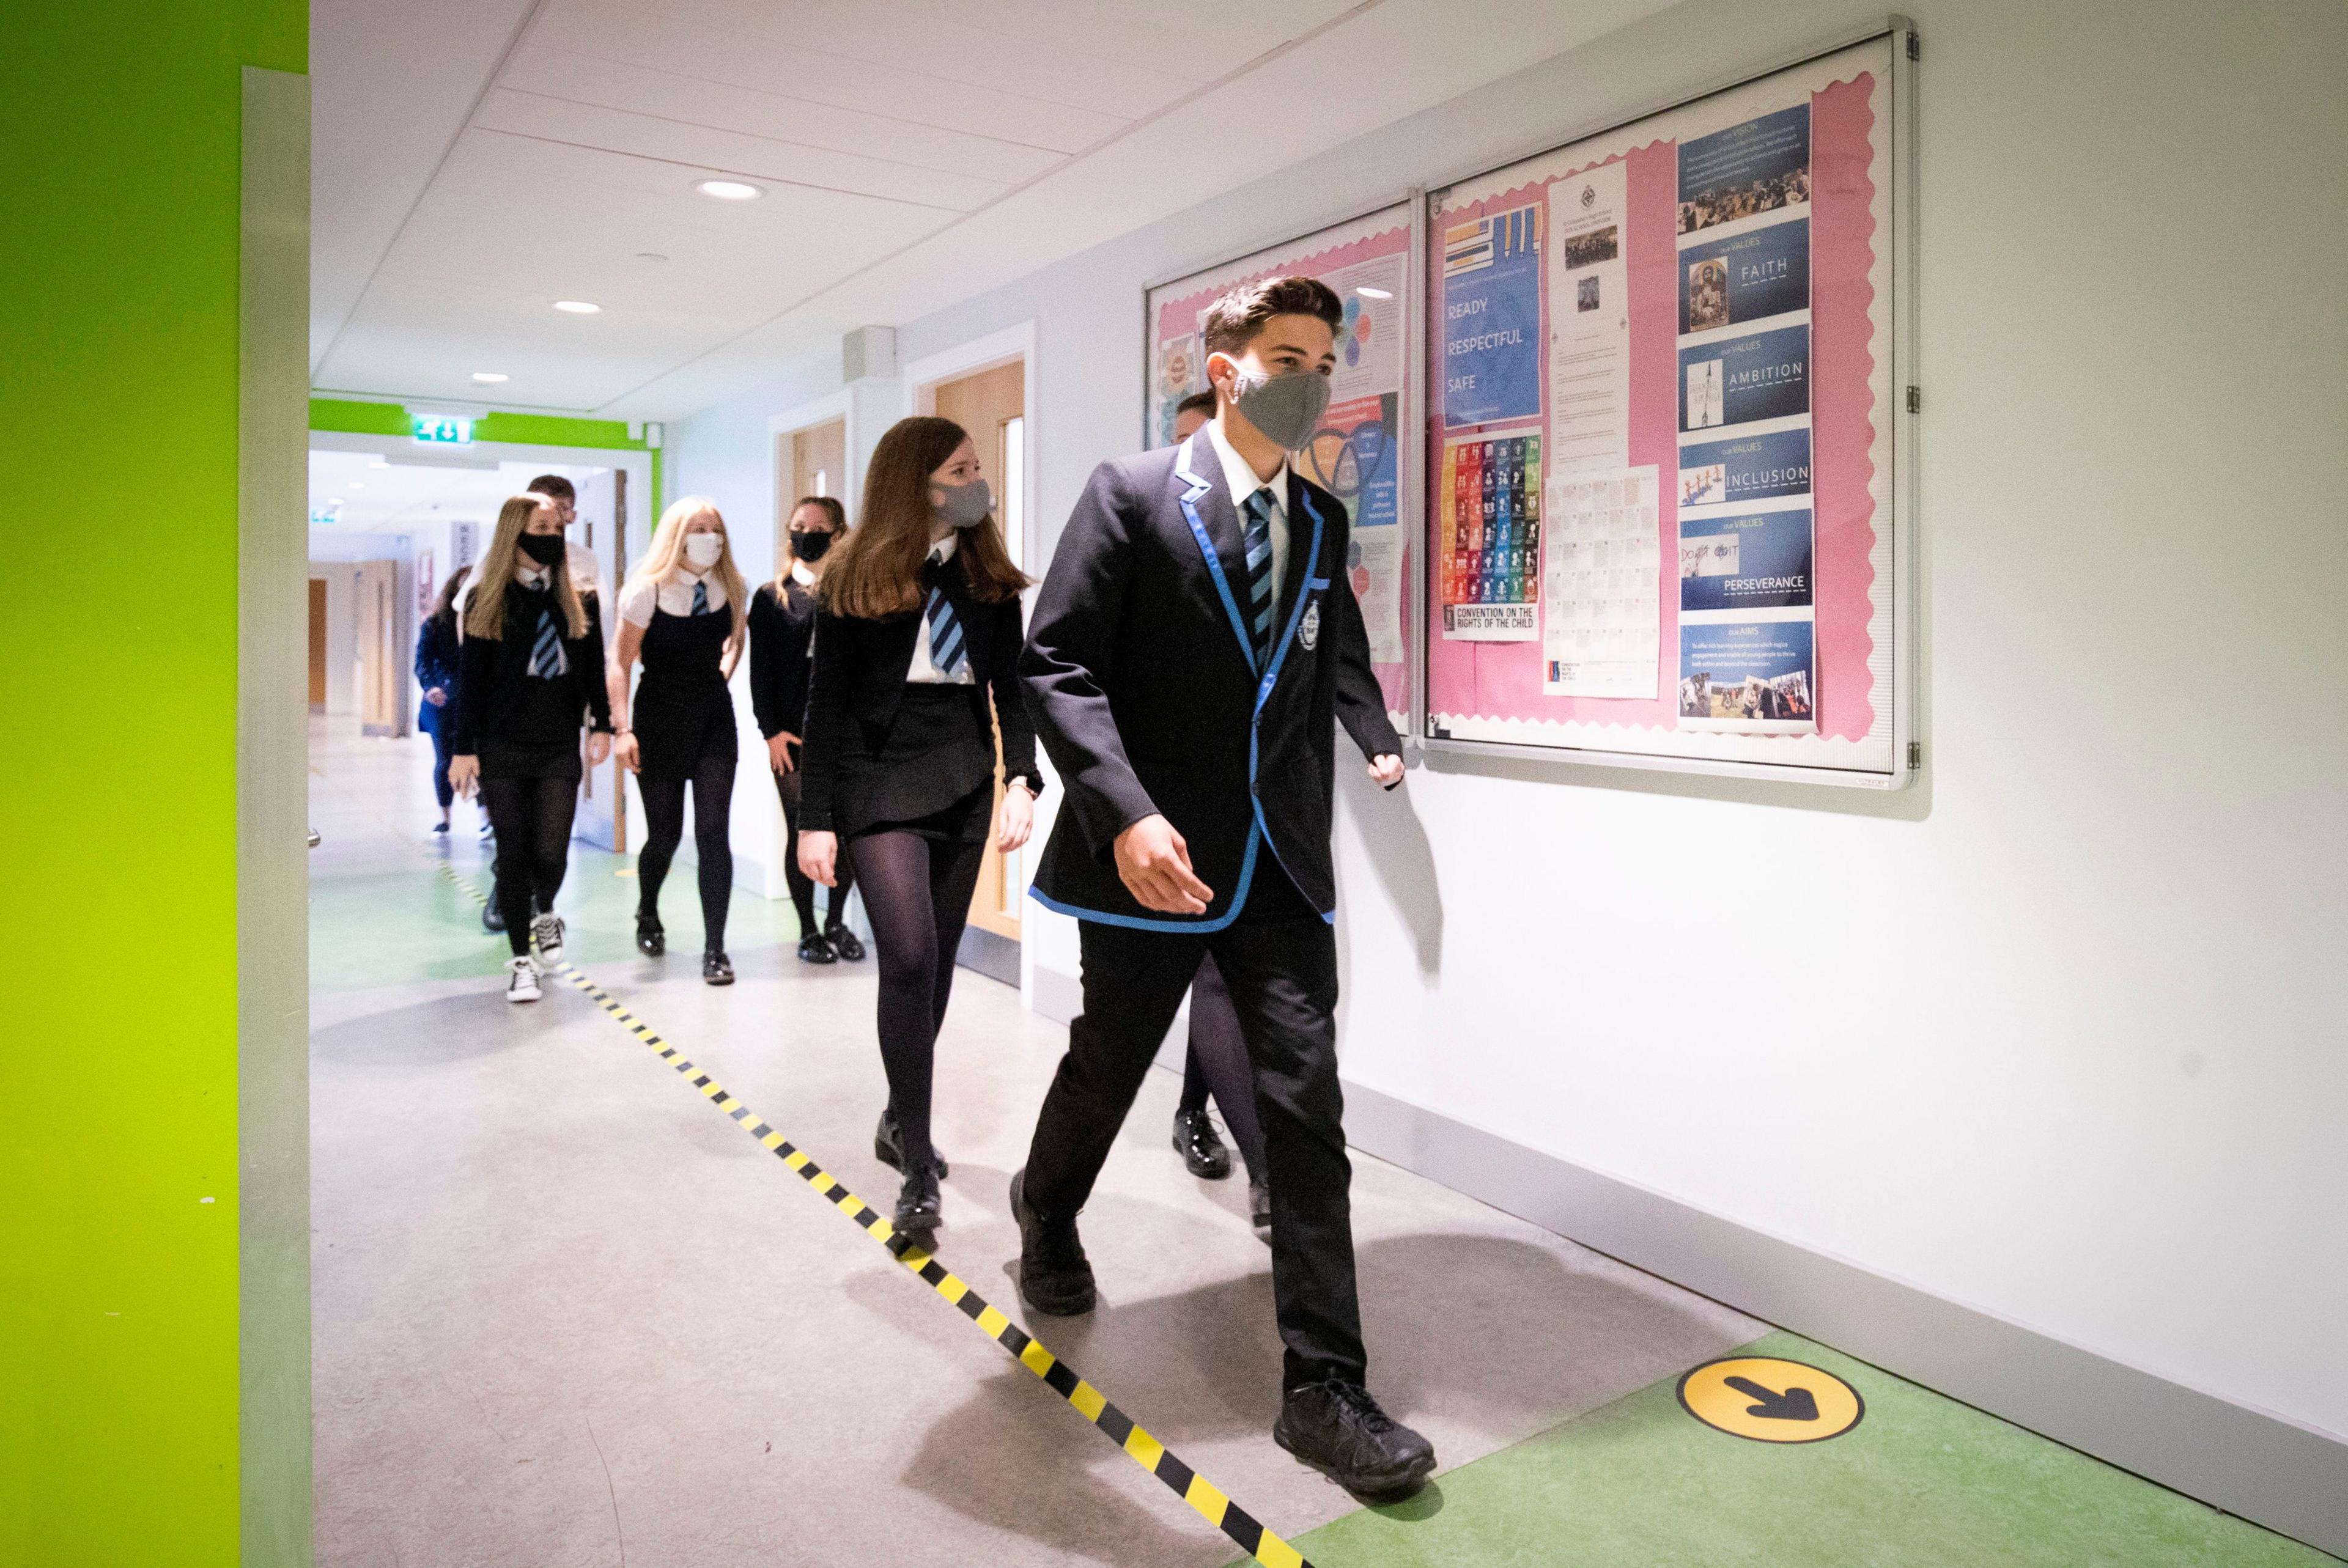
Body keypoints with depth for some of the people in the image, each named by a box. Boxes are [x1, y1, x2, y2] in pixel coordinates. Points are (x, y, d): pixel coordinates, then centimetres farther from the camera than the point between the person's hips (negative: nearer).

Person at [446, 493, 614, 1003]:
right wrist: (463, 747, -4)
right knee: (513, 854, 1)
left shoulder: (575, 597, 8)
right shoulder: (488, 598, 1)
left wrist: (602, 724, 3)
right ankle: (522, 961, 13)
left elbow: (593, 664, 11)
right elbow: (471, 676, 0)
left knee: (551, 851, -4)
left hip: (560, 746, 2)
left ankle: (545, 912, 31)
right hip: (502, 748, -1)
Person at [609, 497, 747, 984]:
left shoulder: (730, 587, 0)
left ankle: (714, 949, -2)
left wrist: (722, 672, 7)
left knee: (713, 830, -7)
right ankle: (648, 917, 38)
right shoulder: (648, 589, -11)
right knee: (664, 833, 7)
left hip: (714, 716, 2)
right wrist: (623, 729, -16)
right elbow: (621, 662, -10)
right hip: (660, 717, -2)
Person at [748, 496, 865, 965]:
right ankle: (808, 930, 15)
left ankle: (836, 923, 22)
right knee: (801, 832, 3)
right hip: (792, 736, 0)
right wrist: (771, 731, -7)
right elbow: (761, 671, 3)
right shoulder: (770, 598, 7)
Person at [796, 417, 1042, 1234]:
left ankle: (901, 1119, 29)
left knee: (938, 960, 10)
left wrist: (1021, 779, -12)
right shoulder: (858, 577, -3)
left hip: (964, 784, 4)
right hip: (880, 782, -4)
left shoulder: (989, 577, 7)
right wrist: (815, 819, -6)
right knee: (910, 956, -15)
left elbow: (1010, 689, 4)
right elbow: (827, 702, -3)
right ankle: (919, 1167, -8)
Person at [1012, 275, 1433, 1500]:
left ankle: (1323, 1388, 7)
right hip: (1153, 851, -4)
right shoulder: (1129, 494, -6)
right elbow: (1055, 666, -13)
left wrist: (1376, 740, 19)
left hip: (1281, 863, 4)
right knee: (1106, 1067, 15)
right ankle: (1047, 1215, 49)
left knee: (1307, 1105, -2)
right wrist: (1125, 812, -25)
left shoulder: (1322, 523, 11)